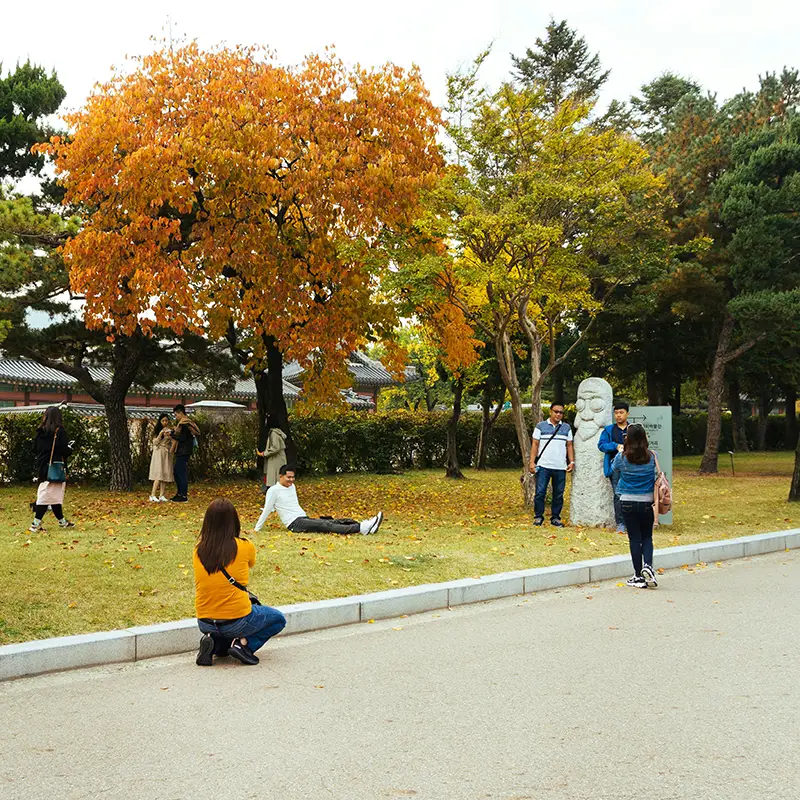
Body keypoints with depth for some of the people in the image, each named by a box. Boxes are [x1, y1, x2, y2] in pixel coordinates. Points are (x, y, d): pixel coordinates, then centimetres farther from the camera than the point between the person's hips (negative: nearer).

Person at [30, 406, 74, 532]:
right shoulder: (60, 432, -13)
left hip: (42, 468, 7)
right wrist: (70, 448, 5)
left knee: (55, 495, 16)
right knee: (47, 495, -4)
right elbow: (65, 451, -16)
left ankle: (62, 521, 28)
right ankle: (36, 524, -9)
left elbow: (35, 450, 11)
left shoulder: (40, 432, 6)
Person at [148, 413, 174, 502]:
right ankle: (153, 495, -16)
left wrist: (169, 436, -5)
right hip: (159, 453, -4)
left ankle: (161, 495, 1)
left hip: (167, 454, 4)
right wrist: (160, 434, -18)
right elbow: (155, 442, -5)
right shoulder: (157, 430, 2)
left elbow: (172, 443, 13)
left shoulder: (170, 431, 12)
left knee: (165, 474, 0)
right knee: (158, 475, -14)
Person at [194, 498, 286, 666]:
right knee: (278, 619, 22)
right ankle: (243, 644, 0)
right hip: (236, 621, -4)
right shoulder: (244, 547, -11)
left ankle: (215, 643, 7)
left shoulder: (199, 551, -3)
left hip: (205, 624, 5)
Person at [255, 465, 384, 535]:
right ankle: (361, 528, -42)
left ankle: (365, 526, -29)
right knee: (325, 525, -25)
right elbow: (266, 511, -3)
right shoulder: (273, 490, -6)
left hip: (304, 518, 8)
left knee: (334, 522, -13)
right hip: (295, 524, -8)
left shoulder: (292, 486, 17)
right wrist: (256, 529, -1)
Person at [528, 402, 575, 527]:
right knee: (540, 492, -6)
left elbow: (569, 446, 12)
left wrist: (572, 462, 2)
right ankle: (538, 517, 4)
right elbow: (535, 444, 3)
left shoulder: (566, 428, 12)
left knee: (558, 494, 5)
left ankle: (555, 518, 14)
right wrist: (532, 462, -5)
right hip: (543, 466, -2)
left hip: (560, 467, 2)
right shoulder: (541, 426, 5)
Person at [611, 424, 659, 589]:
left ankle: (639, 577, 8)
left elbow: (614, 468, 12)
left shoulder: (622, 457, -9)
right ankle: (648, 565, -10)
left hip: (628, 502, -1)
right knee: (647, 537, 13)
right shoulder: (652, 456, -5)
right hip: (647, 502, 1)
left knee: (634, 538, 5)